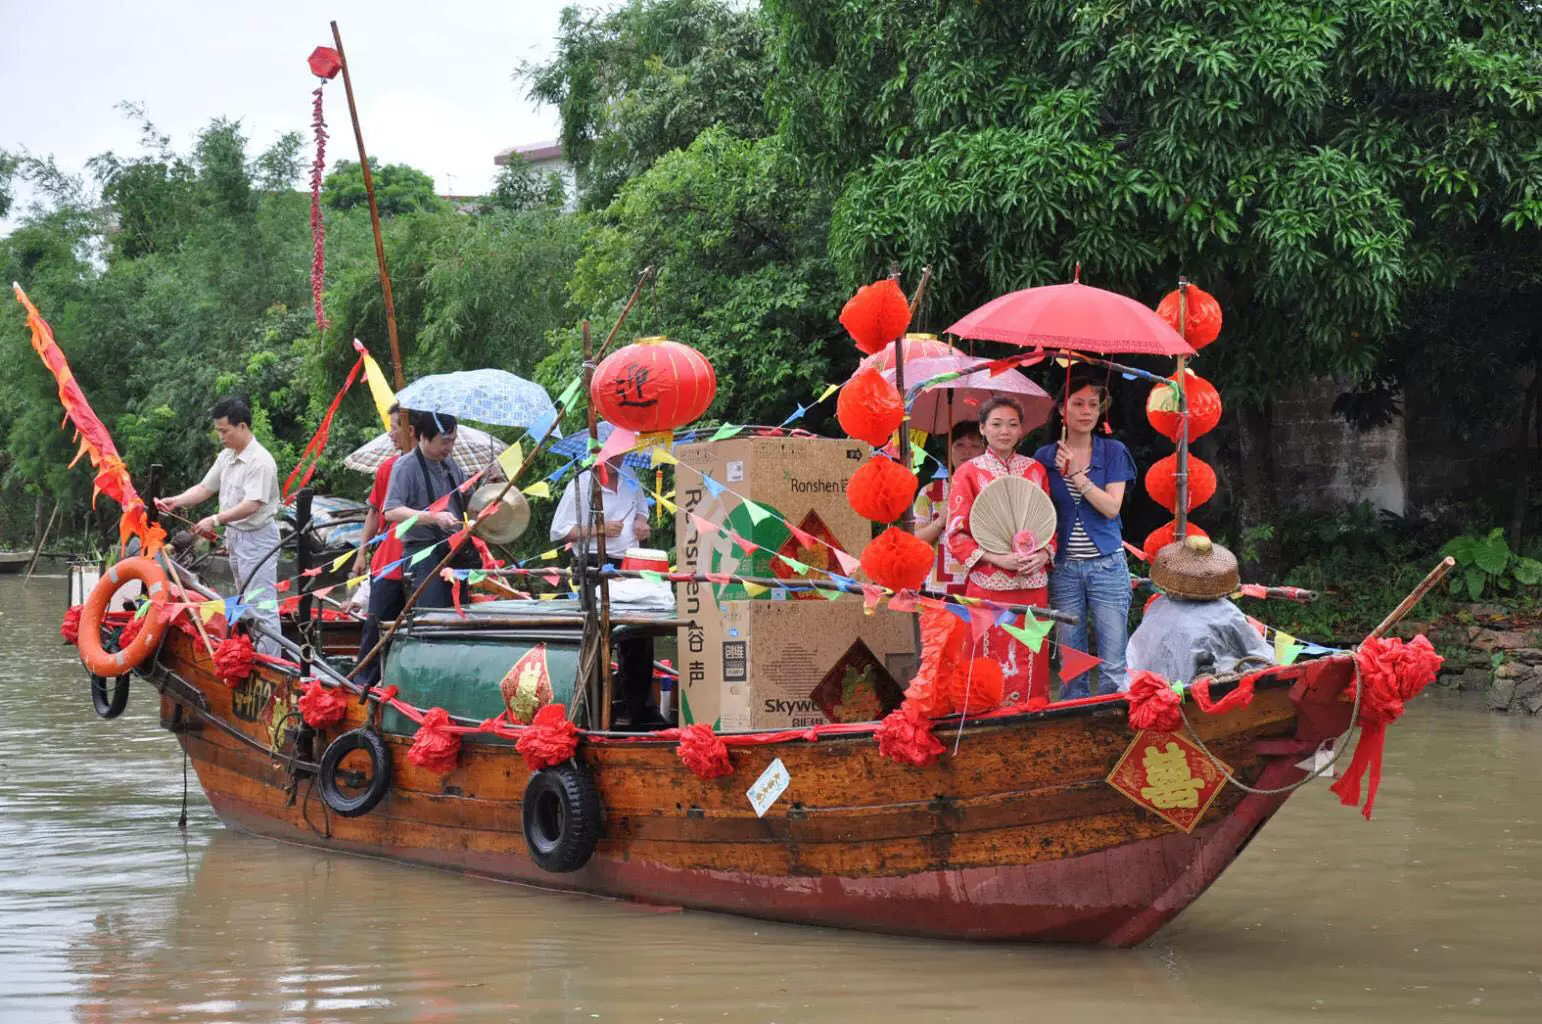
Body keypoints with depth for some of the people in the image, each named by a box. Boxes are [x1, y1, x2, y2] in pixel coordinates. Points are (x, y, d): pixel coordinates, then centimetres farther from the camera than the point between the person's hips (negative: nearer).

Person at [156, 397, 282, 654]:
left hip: (257, 538, -10)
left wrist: (216, 520, -28)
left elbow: (251, 505, -25)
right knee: (245, 604, 17)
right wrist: (175, 501, -1)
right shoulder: (226, 457, 11)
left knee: (261, 605, -11)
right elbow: (204, 488, 14)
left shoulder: (260, 461, -19)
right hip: (235, 535, 10)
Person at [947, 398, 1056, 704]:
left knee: (1030, 663, 4)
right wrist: (997, 559, -15)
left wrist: (1044, 553, -7)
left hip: (1032, 582, 3)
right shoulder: (969, 473, 0)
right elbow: (957, 534, -2)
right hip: (988, 584, -3)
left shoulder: (1035, 470, 10)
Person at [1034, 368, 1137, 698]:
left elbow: (1111, 507, -7)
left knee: (1113, 666, -4)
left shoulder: (1113, 452, 3)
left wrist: (1077, 475, -15)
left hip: (1107, 564, -1)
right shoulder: (1045, 457, 6)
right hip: (1064, 568, 1)